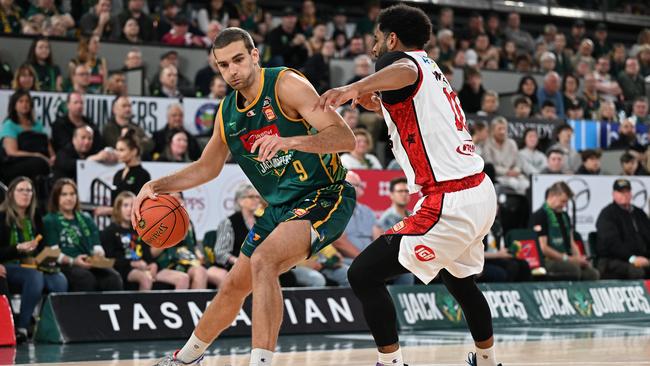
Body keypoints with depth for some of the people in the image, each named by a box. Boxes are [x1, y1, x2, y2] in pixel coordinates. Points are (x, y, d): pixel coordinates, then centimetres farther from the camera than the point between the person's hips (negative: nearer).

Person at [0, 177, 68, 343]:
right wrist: (19, 248, -21)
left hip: (33, 265, 5)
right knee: (35, 277, -37)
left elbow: (41, 247, 17)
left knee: (60, 281, -26)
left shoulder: (35, 218, 15)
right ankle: (21, 328, -33)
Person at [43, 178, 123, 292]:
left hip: (89, 265, 4)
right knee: (86, 278, -38)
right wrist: (72, 261, -20)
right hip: (65, 266, -4)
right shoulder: (49, 221, 11)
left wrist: (98, 255, -8)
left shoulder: (86, 219, 27)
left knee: (113, 277, -29)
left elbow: (97, 246, 16)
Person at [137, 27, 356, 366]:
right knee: (233, 287, 17)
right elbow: (206, 167, 21)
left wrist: (290, 141, -42)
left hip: (322, 196, -8)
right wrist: (156, 186, 6)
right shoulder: (227, 112, 6)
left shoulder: (286, 84, -17)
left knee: (263, 261, -32)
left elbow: (345, 138, -26)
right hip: (281, 207, 8)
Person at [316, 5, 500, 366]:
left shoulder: (399, 58, -7)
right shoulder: (433, 70, 21)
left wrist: (353, 88, -50)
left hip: (448, 203, -10)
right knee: (459, 279, 33)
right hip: (480, 192, 10)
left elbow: (406, 73, -34)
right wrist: (381, 106, 33)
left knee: (363, 275, -10)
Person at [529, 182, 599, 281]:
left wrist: (579, 258, 4)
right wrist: (567, 258, -15)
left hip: (566, 260, 8)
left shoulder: (564, 216, 21)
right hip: (548, 261, -8)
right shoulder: (539, 216, -7)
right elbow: (543, 248, -14)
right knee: (573, 268, -34)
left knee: (592, 273, -14)